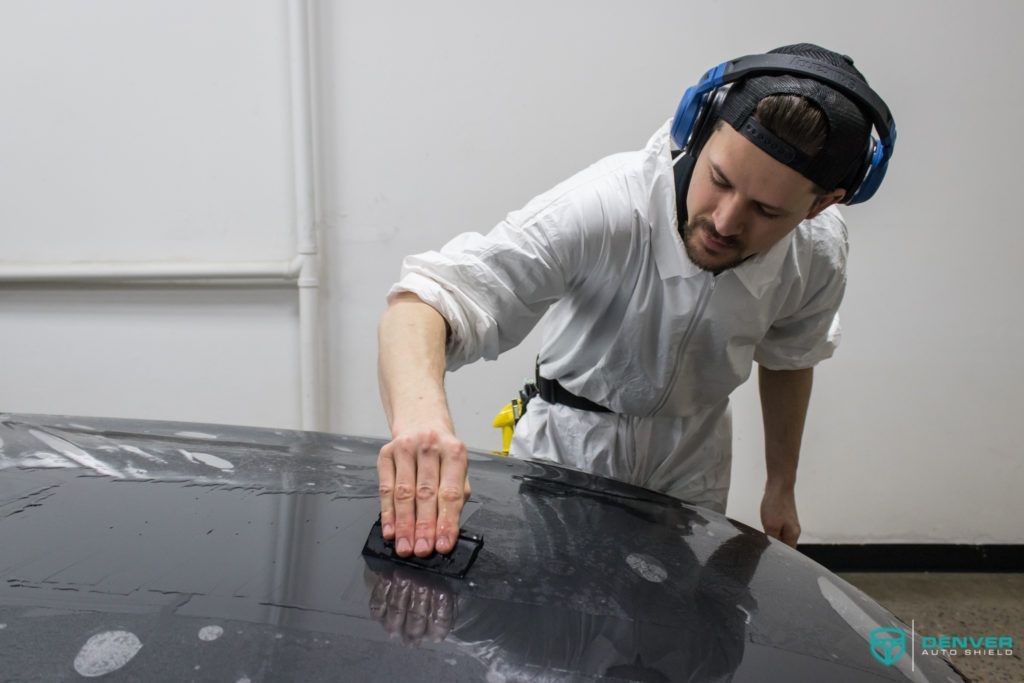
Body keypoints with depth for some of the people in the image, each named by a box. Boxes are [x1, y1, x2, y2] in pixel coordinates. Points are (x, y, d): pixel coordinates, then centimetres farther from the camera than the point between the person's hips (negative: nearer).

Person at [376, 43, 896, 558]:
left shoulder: (819, 254, -19)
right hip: (570, 451, -2)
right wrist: (420, 413, -64)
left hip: (689, 470, 3)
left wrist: (781, 488, 12)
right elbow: (426, 298, -43)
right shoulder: (603, 205, -37)